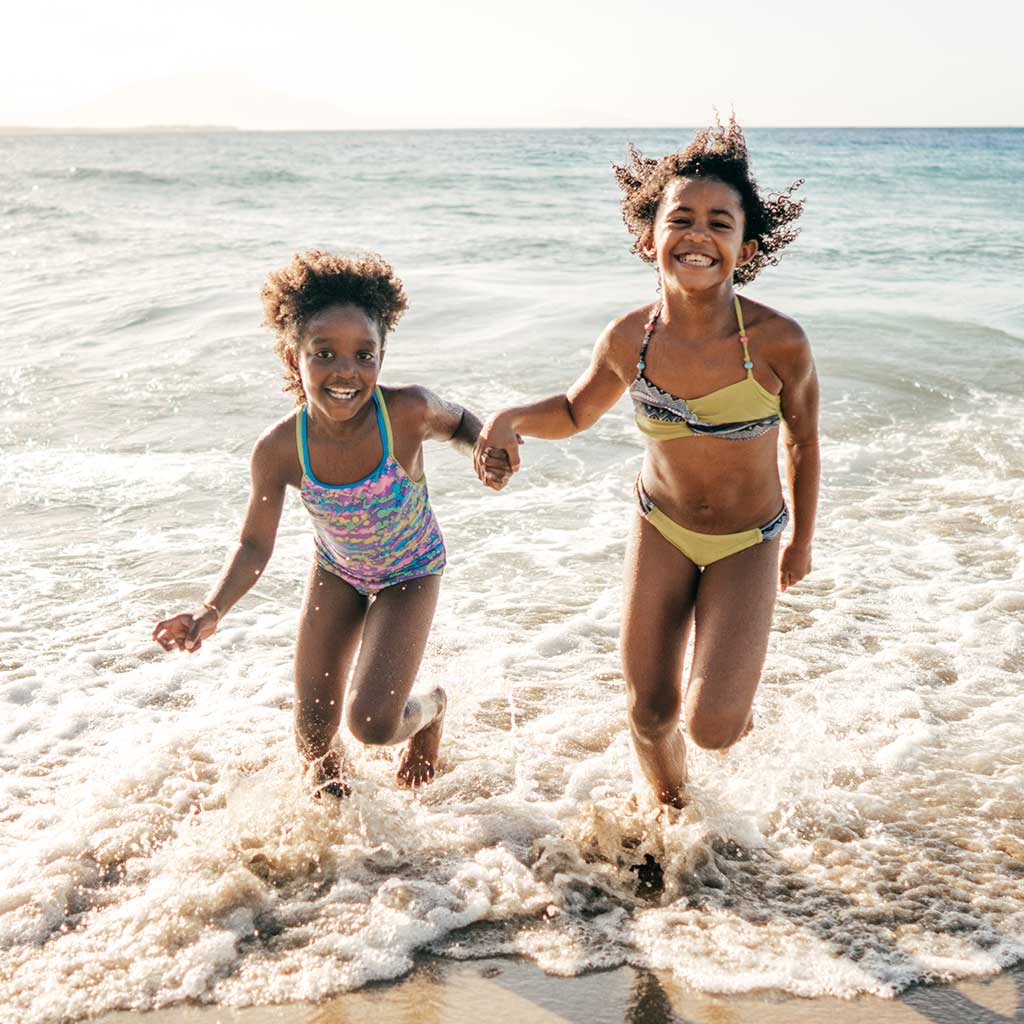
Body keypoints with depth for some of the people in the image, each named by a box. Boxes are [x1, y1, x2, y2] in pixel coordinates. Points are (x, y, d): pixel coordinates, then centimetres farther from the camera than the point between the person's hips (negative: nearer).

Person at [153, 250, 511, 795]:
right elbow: (254, 545, -15)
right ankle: (325, 764, 48)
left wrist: (488, 451, -30)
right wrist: (210, 613, -32)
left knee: (373, 723, -16)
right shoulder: (279, 449, -28)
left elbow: (459, 423, -7)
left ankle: (431, 710, 22)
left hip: (409, 573, -2)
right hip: (336, 571, 2)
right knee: (312, 737, 7)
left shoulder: (408, 412, -32)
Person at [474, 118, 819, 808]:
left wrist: (802, 541, 8)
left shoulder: (779, 342, -25)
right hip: (660, 527, 2)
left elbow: (802, 442, -5)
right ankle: (671, 810, 41)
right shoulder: (629, 340, -17)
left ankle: (741, 694, 26)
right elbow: (576, 412, 5)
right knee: (650, 717, 6)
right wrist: (510, 419, -17)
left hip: (747, 543, -2)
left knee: (711, 726, -14)